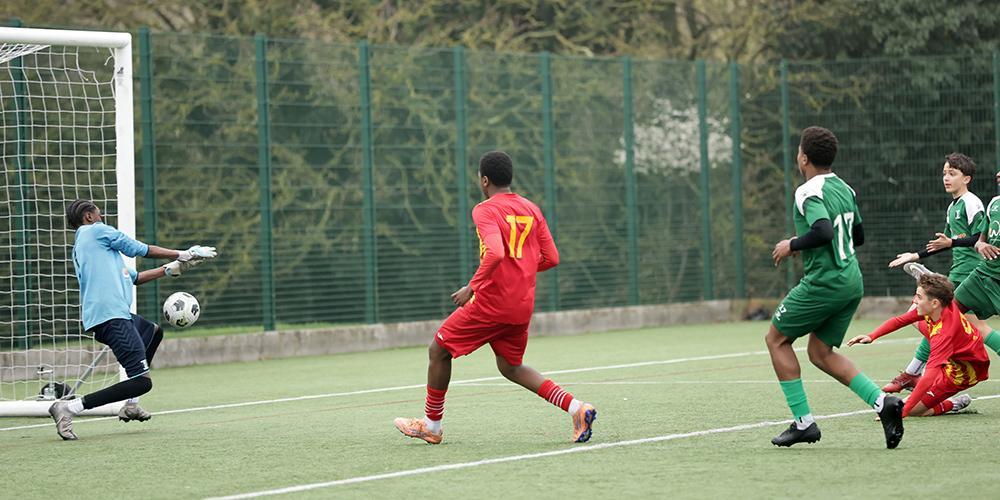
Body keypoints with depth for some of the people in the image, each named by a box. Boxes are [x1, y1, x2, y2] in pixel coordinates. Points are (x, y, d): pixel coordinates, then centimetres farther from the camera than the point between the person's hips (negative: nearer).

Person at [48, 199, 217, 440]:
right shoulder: (97, 231, 1)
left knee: (154, 331, 34)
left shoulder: (79, 249, 27)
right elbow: (141, 249, 5)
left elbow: (133, 277, 31)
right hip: (111, 316, -10)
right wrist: (182, 254, 17)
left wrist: (170, 269, 33)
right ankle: (69, 407, -20)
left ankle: (131, 405, 22)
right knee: (142, 382, -15)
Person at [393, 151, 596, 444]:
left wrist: (471, 287, -18)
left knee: (439, 351, 11)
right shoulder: (531, 209, 10)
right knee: (511, 367, 21)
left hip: (491, 302, -7)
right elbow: (551, 258, 8)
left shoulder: (485, 211, -10)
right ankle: (576, 408, 3)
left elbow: (495, 253, -27)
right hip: (523, 306, 7)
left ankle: (431, 425, 20)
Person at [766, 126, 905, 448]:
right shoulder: (845, 189, 13)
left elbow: (824, 232, -30)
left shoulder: (809, 192, -14)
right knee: (821, 353, 15)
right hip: (852, 281, 8)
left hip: (823, 282, -8)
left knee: (776, 339, 9)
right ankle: (882, 401, -4)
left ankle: (803, 422, 5)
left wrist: (792, 246, -13)